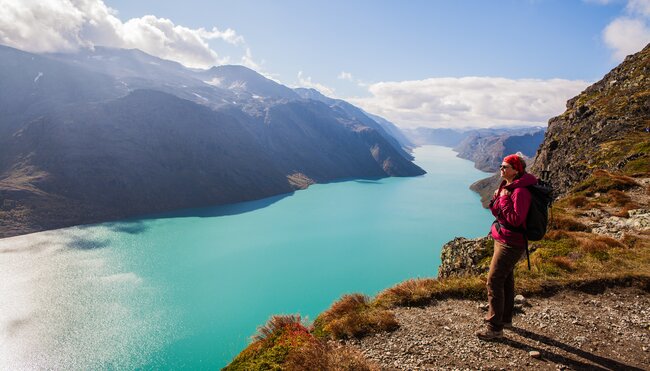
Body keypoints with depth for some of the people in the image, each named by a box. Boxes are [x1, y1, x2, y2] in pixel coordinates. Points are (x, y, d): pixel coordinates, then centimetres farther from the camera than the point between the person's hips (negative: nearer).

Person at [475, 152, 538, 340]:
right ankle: (505, 318, 33)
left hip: (510, 243, -10)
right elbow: (497, 212, 15)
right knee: (506, 279, 19)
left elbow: (515, 220, -25)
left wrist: (503, 199, -21)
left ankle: (495, 327, 1)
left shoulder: (520, 191, -21)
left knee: (494, 281, -8)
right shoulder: (507, 186, 10)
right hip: (502, 239, 10)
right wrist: (496, 199, -2)